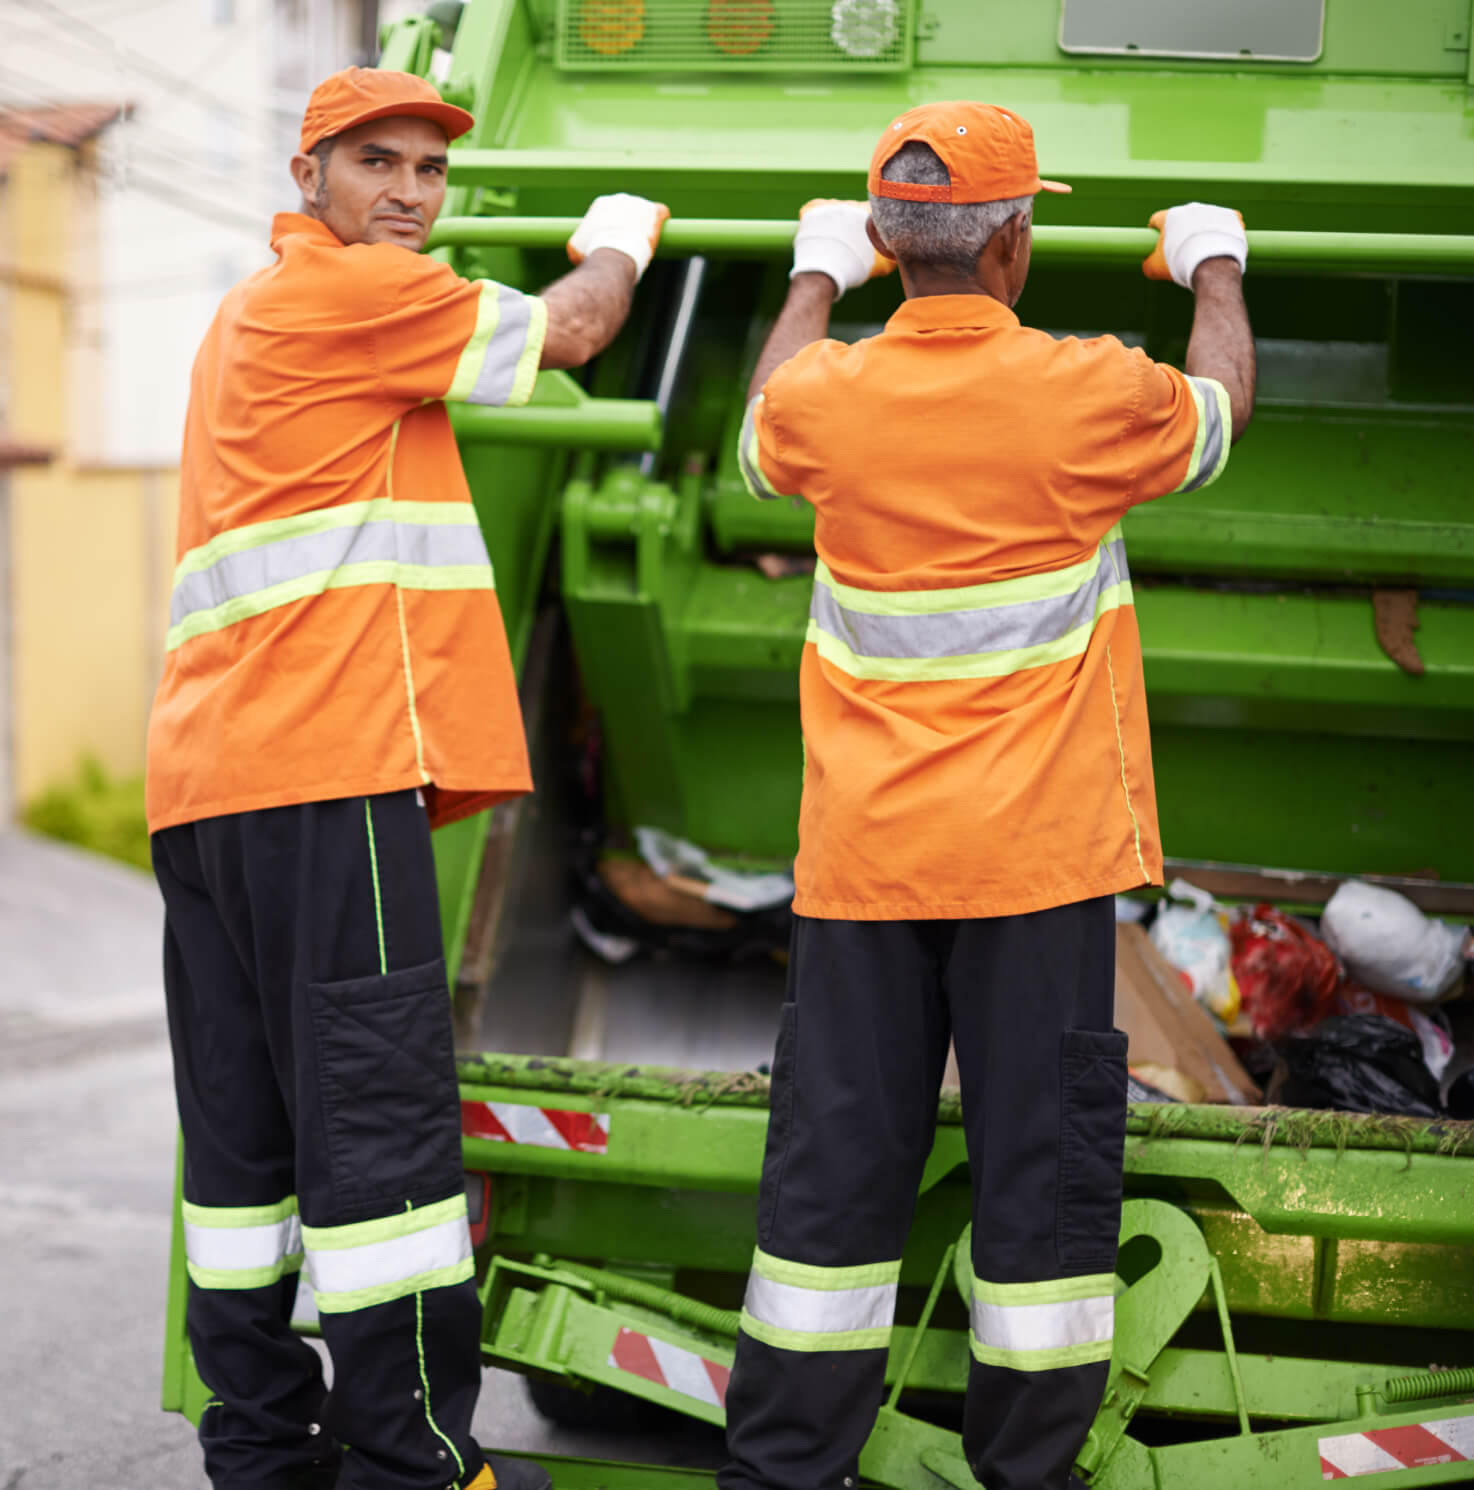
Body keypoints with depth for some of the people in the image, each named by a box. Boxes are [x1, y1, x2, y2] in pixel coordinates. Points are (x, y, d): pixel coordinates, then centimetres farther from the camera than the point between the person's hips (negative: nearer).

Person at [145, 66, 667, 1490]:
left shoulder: (246, 316, 26)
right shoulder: (348, 287, -2)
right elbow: (570, 329, 5)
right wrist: (619, 240, 23)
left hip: (203, 780, 10)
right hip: (324, 761, -10)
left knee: (245, 1130, 10)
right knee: (377, 1111, -10)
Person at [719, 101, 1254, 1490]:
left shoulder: (828, 393, -2)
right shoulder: (1087, 393, -9)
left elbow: (763, 434, 24)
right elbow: (1221, 402, 14)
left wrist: (816, 278, 39)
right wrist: (1214, 267, 33)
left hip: (861, 854, 3)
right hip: (1038, 851, -3)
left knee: (835, 1158, 8)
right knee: (1042, 1158, 5)